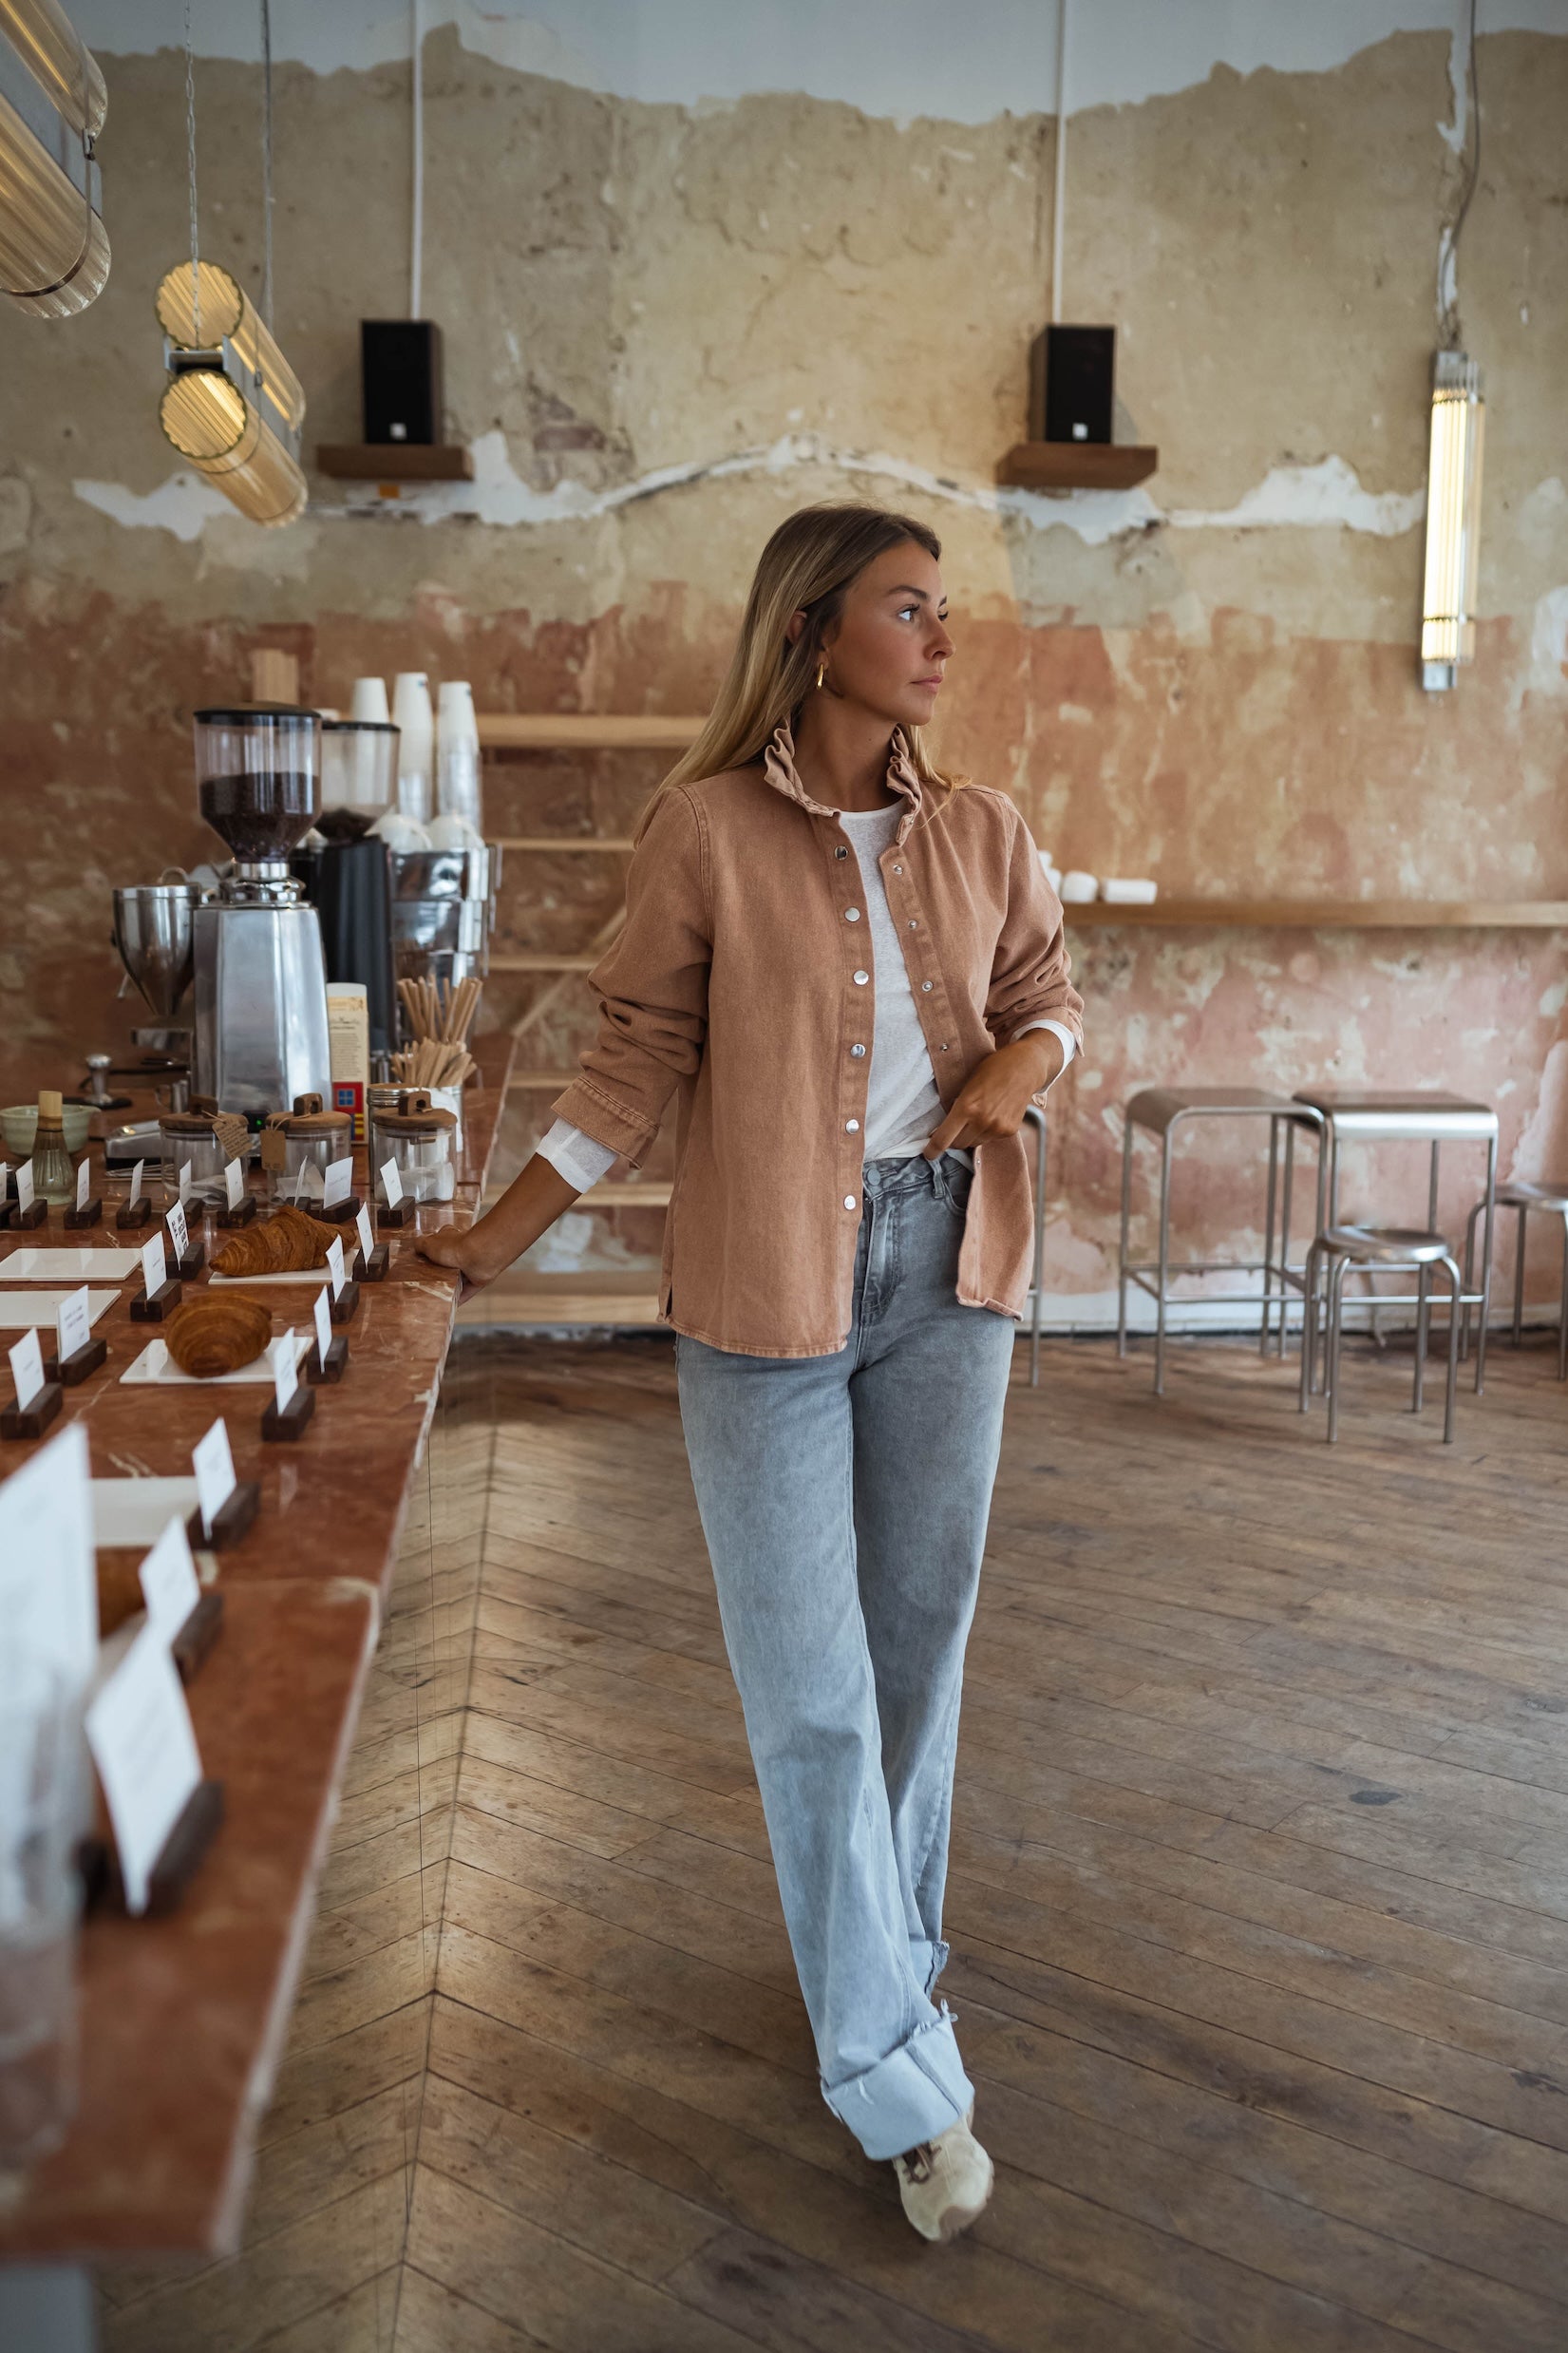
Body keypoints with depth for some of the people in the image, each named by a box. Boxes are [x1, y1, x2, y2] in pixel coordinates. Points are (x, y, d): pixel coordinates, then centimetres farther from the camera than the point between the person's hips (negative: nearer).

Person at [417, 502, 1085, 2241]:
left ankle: (891, 1951, 37)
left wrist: (1025, 1061, -6)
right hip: (769, 1287, -4)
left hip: (946, 1265, 4)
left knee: (919, 1638, 15)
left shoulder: (980, 833, 4)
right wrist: (499, 1239, -5)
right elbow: (642, 1052, -2)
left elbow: (1048, 992, 17)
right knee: (809, 1687, 0)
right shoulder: (708, 828, -7)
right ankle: (900, 2074, 14)